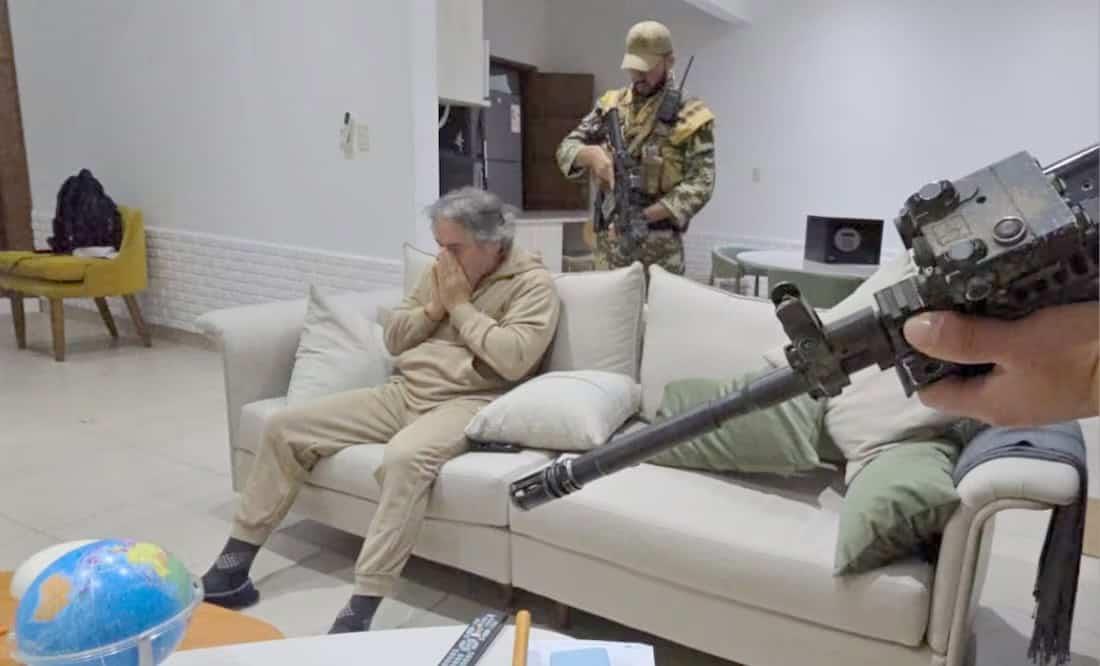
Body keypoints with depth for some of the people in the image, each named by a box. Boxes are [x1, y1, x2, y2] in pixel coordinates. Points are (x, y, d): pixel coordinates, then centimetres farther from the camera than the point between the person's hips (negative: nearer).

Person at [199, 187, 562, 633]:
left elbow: (514, 359, -21)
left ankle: (361, 611, -34)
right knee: (287, 426, -2)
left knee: (404, 458, -40)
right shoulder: (442, 271, 15)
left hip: (465, 404, -7)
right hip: (402, 393, 7)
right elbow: (393, 338, 15)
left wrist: (460, 307, -12)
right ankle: (232, 569, 4)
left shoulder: (533, 283, -5)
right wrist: (434, 307, -2)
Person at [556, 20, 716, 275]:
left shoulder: (690, 116, -5)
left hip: (659, 246, -4)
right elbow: (566, 148, 7)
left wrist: (642, 216, -21)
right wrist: (592, 153, -17)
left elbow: (700, 185, -11)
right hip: (609, 239, 4)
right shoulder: (611, 104, 8)